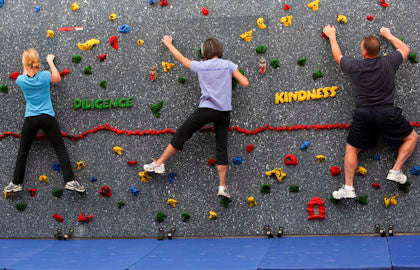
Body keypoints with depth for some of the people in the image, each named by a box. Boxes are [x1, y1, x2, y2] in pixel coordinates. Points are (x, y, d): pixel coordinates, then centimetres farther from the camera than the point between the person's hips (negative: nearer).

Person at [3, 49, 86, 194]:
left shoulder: (21, 80, -9)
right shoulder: (44, 76, -12)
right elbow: (57, 78, 10)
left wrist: (26, 66, 26)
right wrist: (50, 61, 18)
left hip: (30, 120, 1)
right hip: (47, 118, -1)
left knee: (23, 152, 14)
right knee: (61, 149, 4)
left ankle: (16, 183, 20)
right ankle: (70, 181, -3)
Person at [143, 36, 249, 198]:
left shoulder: (200, 66, 6)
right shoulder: (228, 65, 6)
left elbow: (181, 58, 20)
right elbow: (245, 83, 0)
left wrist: (168, 44, 36)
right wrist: (234, 75, 21)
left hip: (206, 109, -2)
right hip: (224, 112, 2)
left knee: (180, 136, 9)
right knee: (221, 147, 4)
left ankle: (159, 164, 15)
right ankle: (222, 186, 3)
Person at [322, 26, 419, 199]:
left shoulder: (355, 67, -2)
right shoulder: (389, 63, -2)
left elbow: (337, 57, 19)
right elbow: (405, 49, 19)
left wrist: (331, 36, 33)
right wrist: (388, 35, 32)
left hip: (363, 114, 1)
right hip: (387, 113, -1)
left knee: (352, 148, 15)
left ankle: (348, 187, 5)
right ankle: (396, 171, 6)